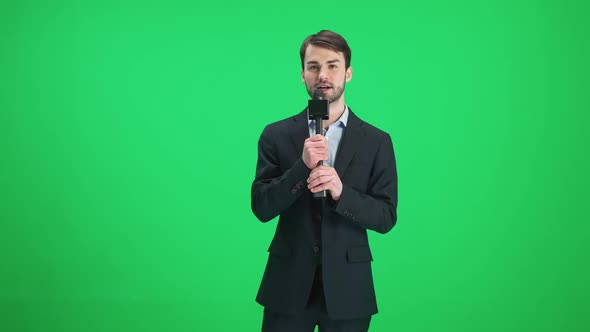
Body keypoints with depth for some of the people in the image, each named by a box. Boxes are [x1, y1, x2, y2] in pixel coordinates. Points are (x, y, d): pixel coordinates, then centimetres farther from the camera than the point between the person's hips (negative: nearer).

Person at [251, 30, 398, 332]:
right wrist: (302, 166, -18)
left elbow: (386, 217, -3)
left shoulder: (377, 141, 0)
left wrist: (341, 191, -20)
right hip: (289, 286, 0)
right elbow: (261, 207, -5)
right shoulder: (277, 135, 1)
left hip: (346, 288, 0)